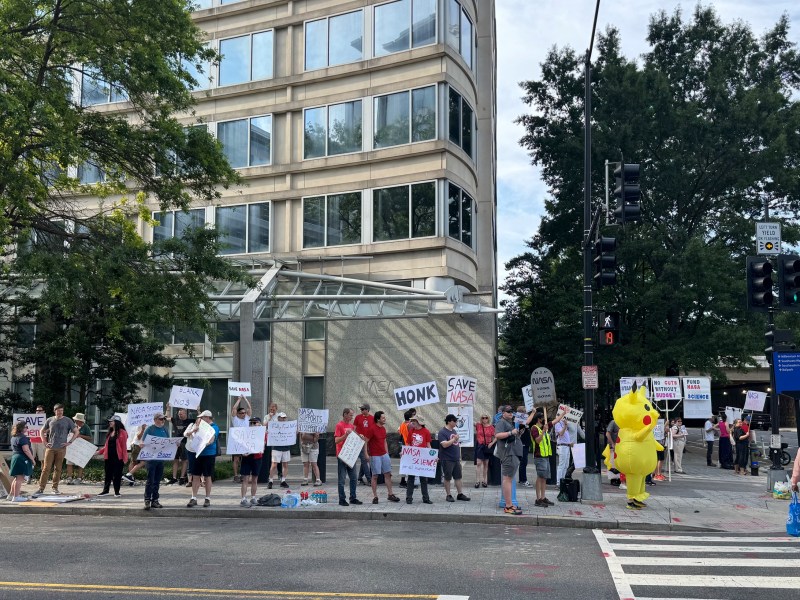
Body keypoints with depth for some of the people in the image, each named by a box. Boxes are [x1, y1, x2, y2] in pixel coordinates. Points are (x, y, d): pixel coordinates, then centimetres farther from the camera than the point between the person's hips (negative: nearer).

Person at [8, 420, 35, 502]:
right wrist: (32, 459, -13)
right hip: (22, 459, -10)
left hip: (15, 457, 10)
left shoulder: (13, 437, 16)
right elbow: (26, 450, -21)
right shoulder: (22, 437, -16)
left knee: (16, 478, 19)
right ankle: (16, 497, -7)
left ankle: (11, 495, 25)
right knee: (20, 478, -8)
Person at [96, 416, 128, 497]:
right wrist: (99, 452, 13)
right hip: (108, 457, 7)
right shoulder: (109, 433, 15)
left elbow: (124, 446, -10)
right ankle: (106, 490, 21)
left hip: (118, 457, -7)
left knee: (117, 475, 0)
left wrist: (124, 458, -14)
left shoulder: (122, 432, -7)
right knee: (107, 474, 11)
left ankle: (117, 492, 9)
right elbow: (106, 445, 20)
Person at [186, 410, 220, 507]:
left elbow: (211, 440, -18)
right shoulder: (201, 426, 12)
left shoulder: (214, 427, -6)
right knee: (195, 476, 4)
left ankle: (207, 499, 13)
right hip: (198, 454, 5)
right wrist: (193, 430, -11)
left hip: (209, 454, -5)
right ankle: (194, 498, 10)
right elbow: (188, 435, 10)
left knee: (207, 477, 3)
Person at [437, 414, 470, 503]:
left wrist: (459, 456, 21)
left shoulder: (453, 431, 14)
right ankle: (448, 495, 11)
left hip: (456, 459, 8)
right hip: (447, 459, -8)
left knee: (458, 477, 9)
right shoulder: (442, 432, -12)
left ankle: (460, 494, 16)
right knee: (447, 478, 2)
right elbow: (444, 444, -23)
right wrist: (454, 439, -22)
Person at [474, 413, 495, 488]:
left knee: (486, 464, 8)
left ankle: (484, 480, 16)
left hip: (488, 447, 1)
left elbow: (495, 437, 5)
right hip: (480, 446, -1)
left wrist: (492, 443, -8)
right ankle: (477, 480, -7)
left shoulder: (491, 427, 1)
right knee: (478, 463, -8)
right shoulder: (478, 425, 1)